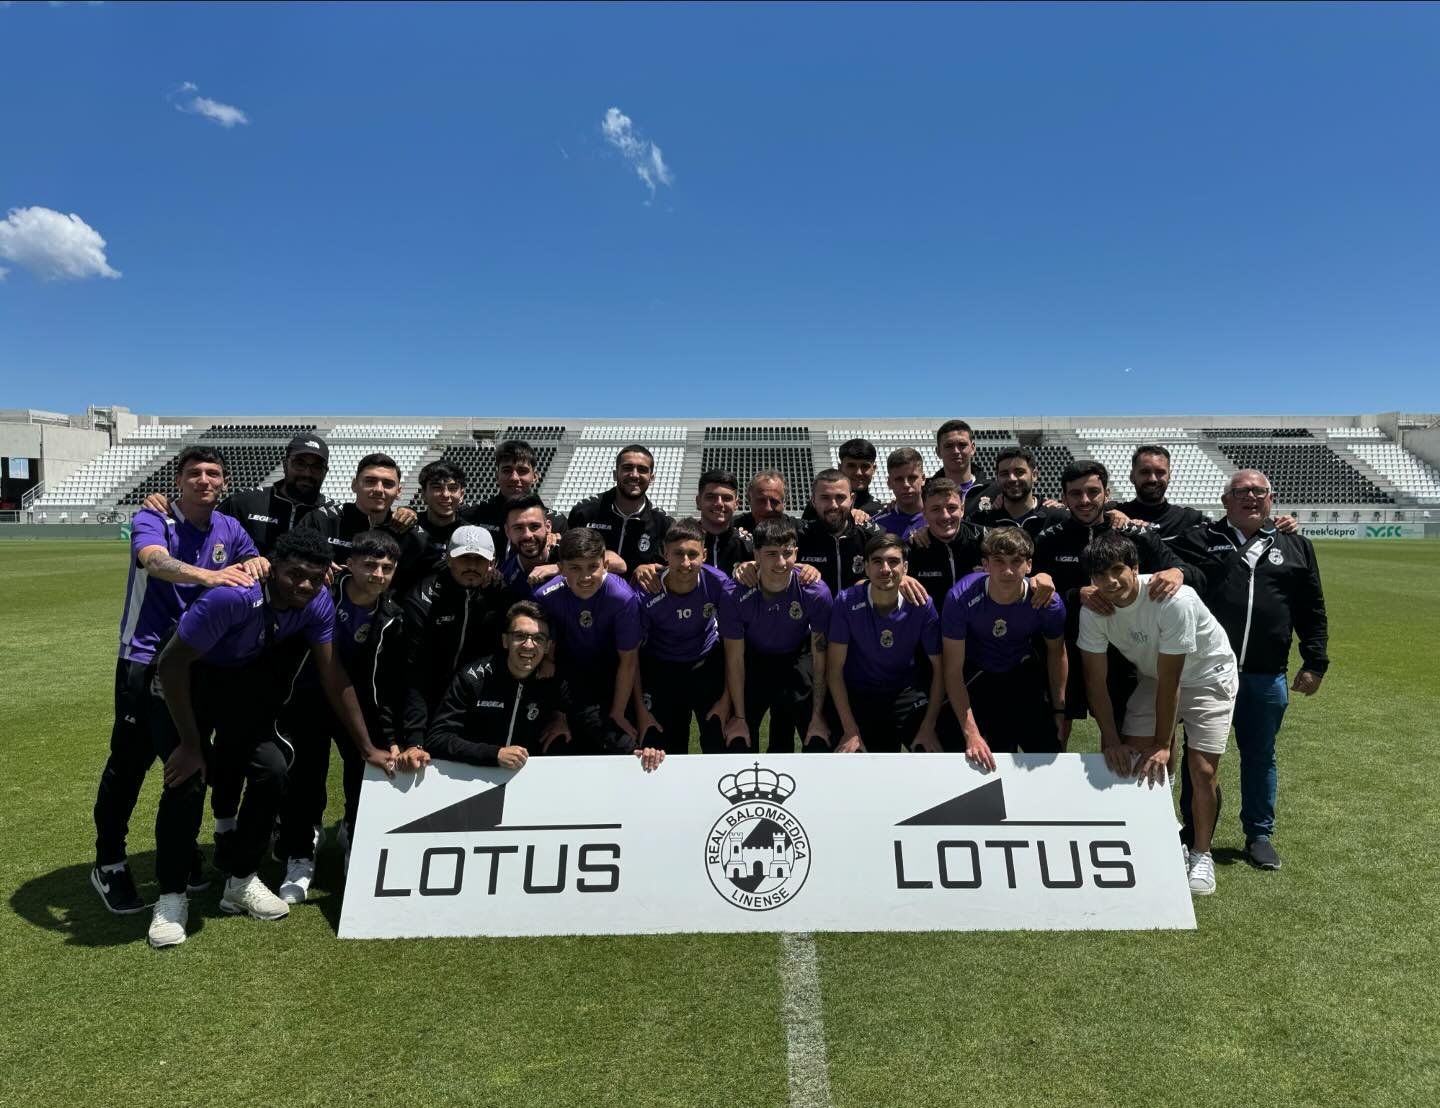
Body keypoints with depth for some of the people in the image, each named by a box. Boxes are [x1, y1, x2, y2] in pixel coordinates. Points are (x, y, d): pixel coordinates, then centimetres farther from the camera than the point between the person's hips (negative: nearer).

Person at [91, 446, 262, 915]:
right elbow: (156, 560, -33)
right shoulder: (152, 519, -13)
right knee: (130, 761, 0)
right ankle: (109, 864, 18)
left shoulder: (229, 528, 4)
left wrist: (256, 564, -24)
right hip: (145, 658, -4)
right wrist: (208, 576, -51)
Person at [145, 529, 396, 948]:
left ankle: (241, 882, 13)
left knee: (273, 769, -8)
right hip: (187, 679, -4)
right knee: (187, 777, -19)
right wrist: (190, 743, -24)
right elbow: (171, 663, -28)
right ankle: (171, 896, 3)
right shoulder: (232, 597, -37)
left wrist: (367, 748, -11)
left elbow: (333, 676, -12)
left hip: (246, 681, 5)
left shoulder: (318, 603, -21)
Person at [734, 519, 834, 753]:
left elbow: (819, 659, -17)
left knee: (818, 741, 2)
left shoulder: (816, 593, -27)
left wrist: (818, 716, -12)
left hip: (796, 661, 1)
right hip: (754, 661, 0)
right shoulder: (739, 595, -28)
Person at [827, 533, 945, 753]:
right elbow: (834, 668, -12)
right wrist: (850, 731, -14)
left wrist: (929, 728, -11)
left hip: (905, 695, 2)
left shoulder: (921, 604, -13)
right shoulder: (846, 602, -17)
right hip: (855, 696, -1)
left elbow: (938, 667, -4)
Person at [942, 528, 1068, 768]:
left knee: (1049, 753, 4)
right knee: (990, 762, 0)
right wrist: (971, 734, -25)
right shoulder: (961, 598, -31)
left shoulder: (1048, 602, -25)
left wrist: (1060, 710, 2)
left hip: (1024, 673, 2)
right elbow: (953, 670, -23)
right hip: (977, 677, -2)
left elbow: (1056, 652, -2)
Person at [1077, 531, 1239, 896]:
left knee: (1202, 770, -8)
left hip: (1207, 676, -4)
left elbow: (1170, 680, -29)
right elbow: (1096, 678, -13)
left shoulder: (1173, 600, -35)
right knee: (1128, 761, -6)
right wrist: (1111, 740, -16)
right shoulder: (1092, 610, -21)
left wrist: (1163, 744, -22)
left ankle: (1201, 855, 14)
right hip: (1153, 677, 4)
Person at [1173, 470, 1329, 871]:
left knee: (1260, 756, 15)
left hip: (1266, 676, 2)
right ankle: (1195, 836, 23)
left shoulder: (1295, 547, 11)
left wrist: (1315, 662, 8)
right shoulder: (1198, 540, 3)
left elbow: (1312, 610, 11)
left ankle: (1259, 834, 31)